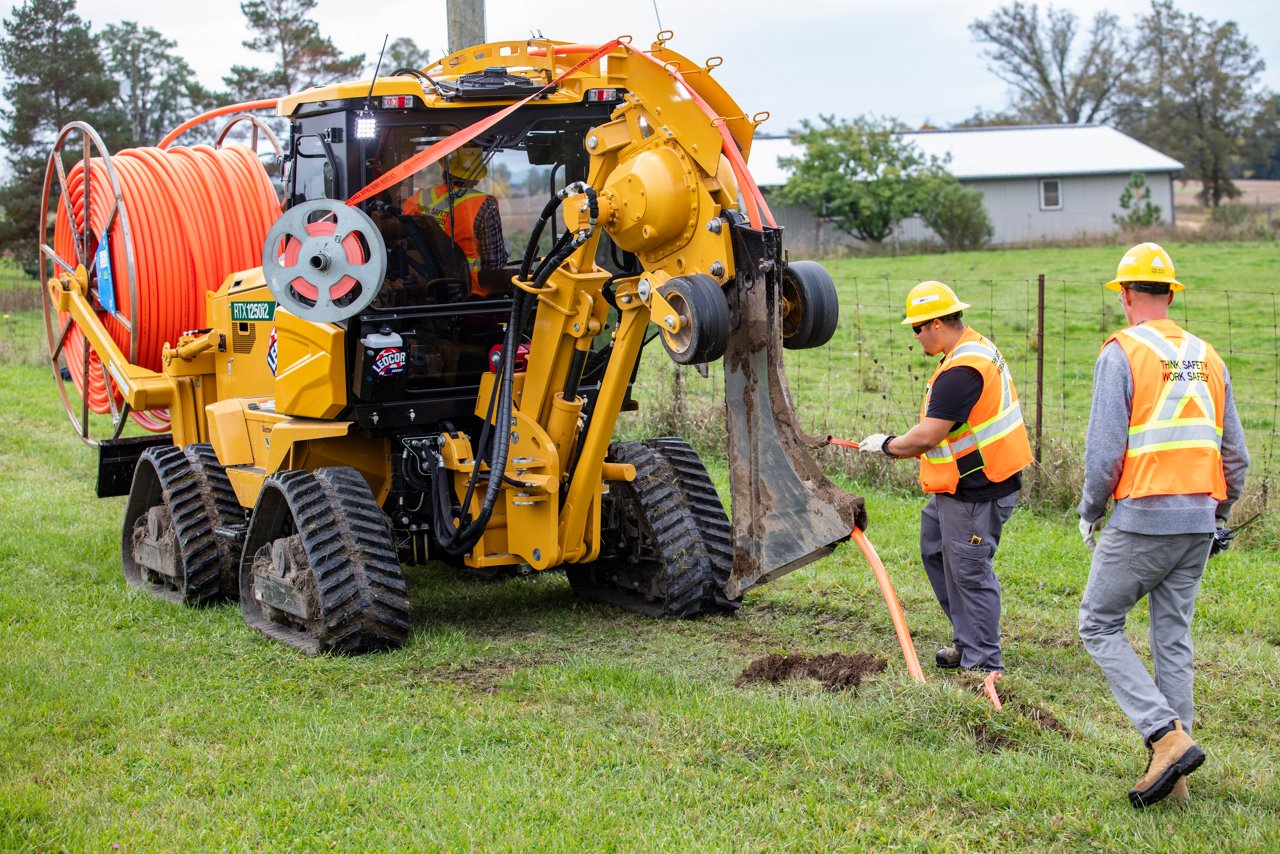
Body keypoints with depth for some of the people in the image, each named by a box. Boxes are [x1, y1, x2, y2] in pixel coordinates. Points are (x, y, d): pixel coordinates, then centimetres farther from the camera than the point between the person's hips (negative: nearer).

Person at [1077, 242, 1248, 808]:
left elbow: (1105, 448, -13)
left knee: (1100, 625, 6)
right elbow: (1235, 453, 12)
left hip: (1143, 517, -6)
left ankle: (1167, 737, -8)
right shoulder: (1206, 357, 11)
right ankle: (1174, 776, 13)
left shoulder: (1122, 353, -8)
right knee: (1173, 640, 12)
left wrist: (1090, 511, 1)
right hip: (1199, 520, 6)